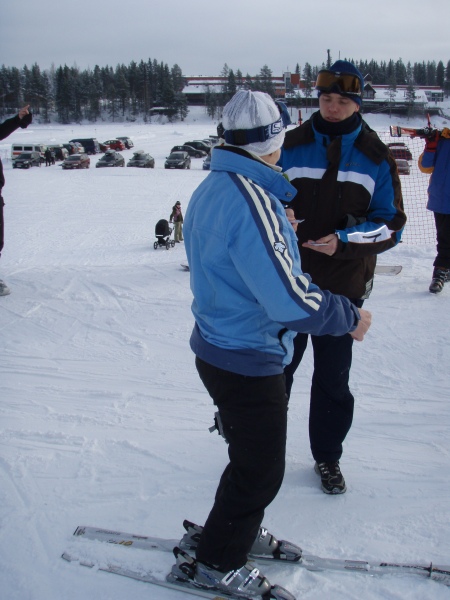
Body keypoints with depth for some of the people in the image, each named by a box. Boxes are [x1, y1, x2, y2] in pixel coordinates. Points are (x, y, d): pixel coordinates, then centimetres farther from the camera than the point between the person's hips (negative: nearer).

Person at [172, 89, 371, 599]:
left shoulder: (210, 189, 4)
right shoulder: (252, 201, -27)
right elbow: (291, 300, -31)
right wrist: (350, 317, -17)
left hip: (218, 346, 10)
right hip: (248, 361, -10)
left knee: (252, 451, 26)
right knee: (260, 470, 9)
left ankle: (239, 530, 45)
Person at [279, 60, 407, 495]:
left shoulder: (375, 157, 0)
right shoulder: (291, 146, 0)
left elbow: (391, 224, -2)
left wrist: (345, 240, -19)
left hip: (343, 287, 0)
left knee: (333, 378, 10)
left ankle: (327, 456, 30)